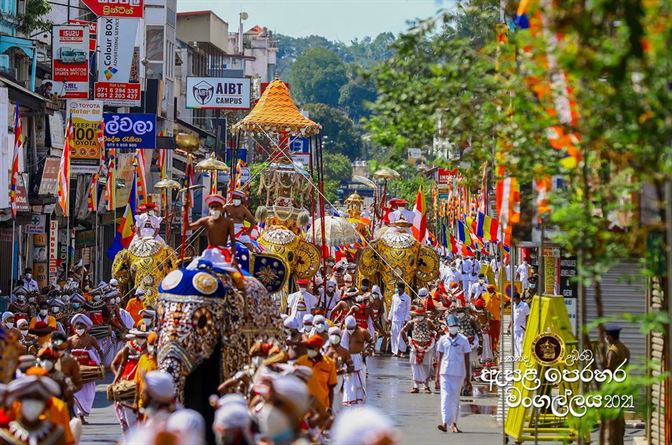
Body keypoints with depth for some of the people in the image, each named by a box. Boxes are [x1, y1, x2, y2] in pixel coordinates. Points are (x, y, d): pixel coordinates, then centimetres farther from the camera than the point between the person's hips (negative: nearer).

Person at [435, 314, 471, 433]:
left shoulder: (463, 340, 1)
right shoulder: (443, 339, 5)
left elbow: (467, 359, 3)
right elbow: (440, 358, 9)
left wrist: (467, 377, -1)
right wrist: (437, 375, 6)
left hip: (458, 373, 0)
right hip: (445, 372, 0)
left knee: (455, 399, 6)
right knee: (446, 397, -10)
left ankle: (454, 424, 15)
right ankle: (445, 423, -18)